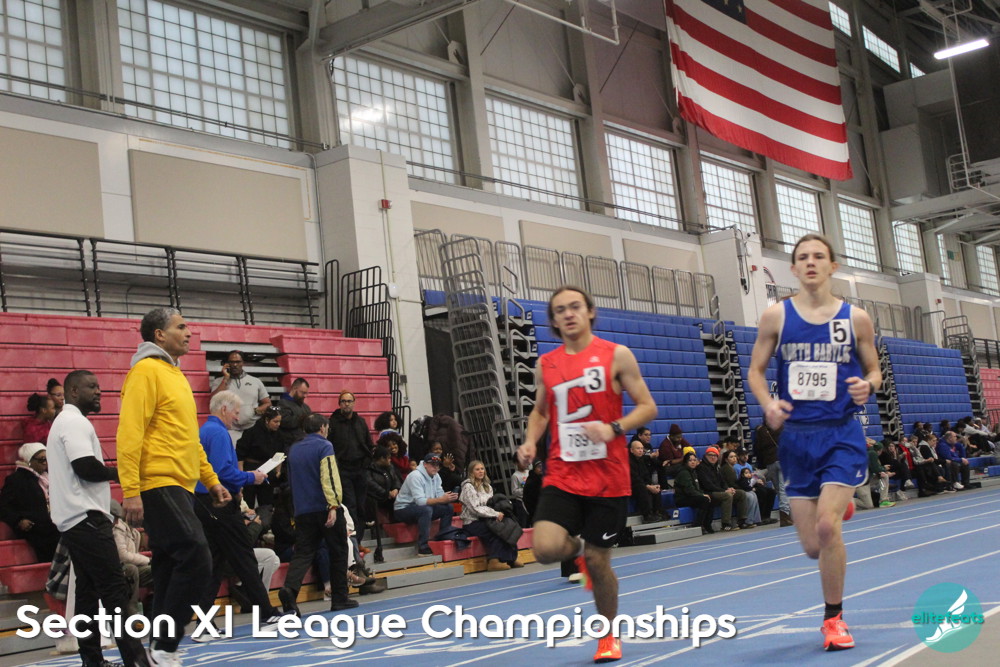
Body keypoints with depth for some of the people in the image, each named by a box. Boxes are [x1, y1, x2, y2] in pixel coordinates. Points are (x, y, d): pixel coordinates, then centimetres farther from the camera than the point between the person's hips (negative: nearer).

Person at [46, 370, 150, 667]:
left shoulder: (65, 422, 22)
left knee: (88, 590, 9)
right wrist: (117, 473, -5)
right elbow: (87, 468, -21)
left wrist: (108, 474, 10)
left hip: (74, 520, 11)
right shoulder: (75, 422, -11)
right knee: (114, 589, -12)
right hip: (87, 518, -11)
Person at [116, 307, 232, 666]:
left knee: (171, 568, 10)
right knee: (196, 558, -14)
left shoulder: (175, 375, 20)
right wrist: (130, 492, -22)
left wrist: (212, 480, 23)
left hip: (179, 487, 9)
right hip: (159, 486, -9)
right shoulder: (146, 371, -8)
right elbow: (129, 433, -16)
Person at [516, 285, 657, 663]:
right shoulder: (546, 364, 7)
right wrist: (530, 441, 2)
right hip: (561, 477, 2)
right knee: (546, 549, -18)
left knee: (598, 562, 4)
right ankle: (578, 549, 20)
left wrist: (613, 428, -19)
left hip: (607, 479, -2)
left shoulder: (616, 356, -3)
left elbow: (647, 407, -2)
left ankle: (609, 635, 29)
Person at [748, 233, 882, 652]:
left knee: (826, 527, -18)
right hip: (796, 436, 2)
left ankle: (834, 618, 5)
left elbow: (873, 370, 11)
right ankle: (840, 507, 44)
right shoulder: (776, 316, 1)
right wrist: (768, 404, -13)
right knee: (812, 546, 5)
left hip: (842, 434, -1)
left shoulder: (856, 319, 1)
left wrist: (868, 386, -13)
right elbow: (755, 370, 6)